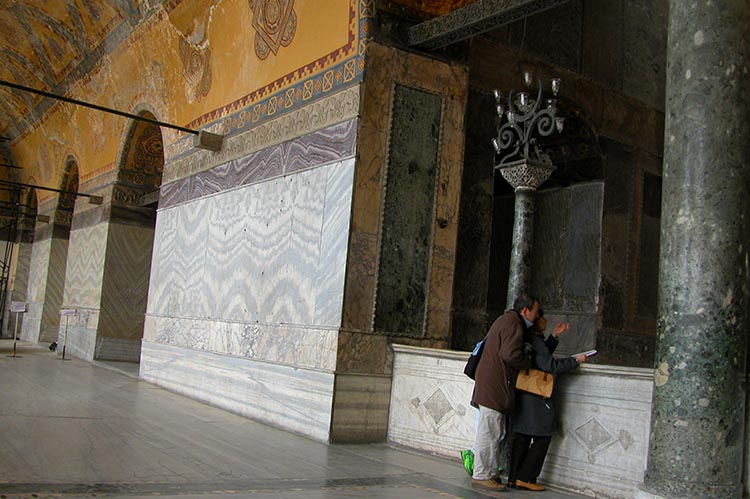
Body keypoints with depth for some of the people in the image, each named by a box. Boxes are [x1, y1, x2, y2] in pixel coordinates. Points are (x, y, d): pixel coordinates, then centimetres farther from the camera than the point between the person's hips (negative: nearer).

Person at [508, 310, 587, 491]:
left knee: (522, 437, 11)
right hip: (537, 398, -9)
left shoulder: (530, 339, 12)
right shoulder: (535, 341, -18)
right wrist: (575, 360, -10)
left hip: (524, 395, 9)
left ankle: (514, 477, 14)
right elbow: (549, 365, -20)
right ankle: (525, 478, 2)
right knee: (542, 437, 1)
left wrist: (554, 336, 16)